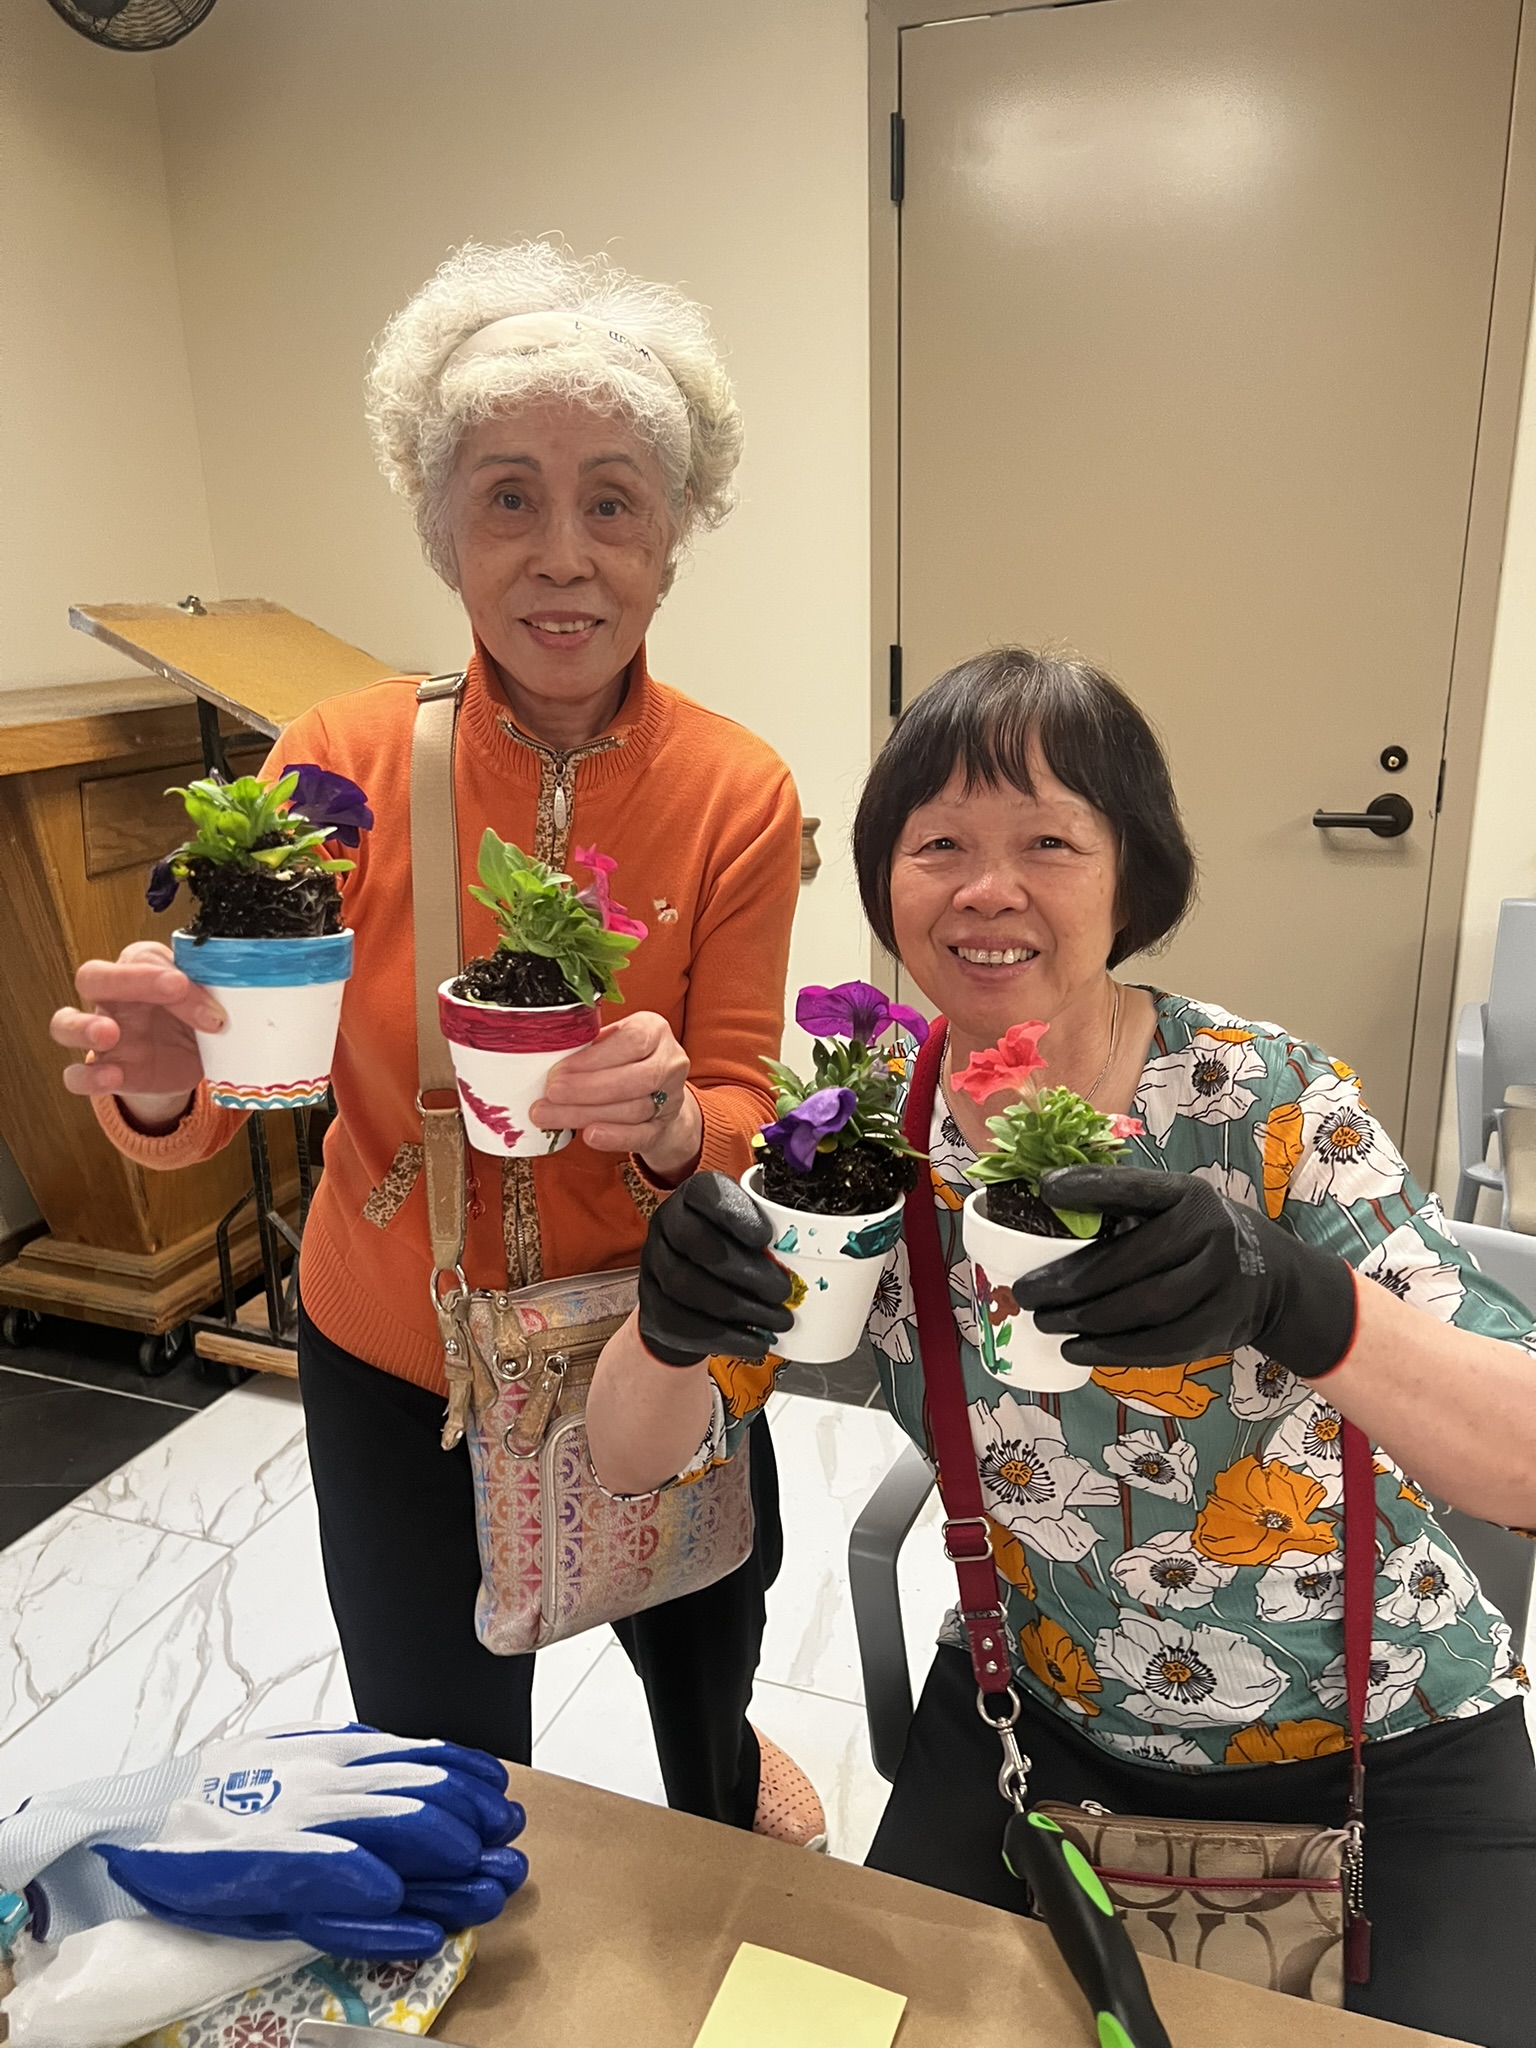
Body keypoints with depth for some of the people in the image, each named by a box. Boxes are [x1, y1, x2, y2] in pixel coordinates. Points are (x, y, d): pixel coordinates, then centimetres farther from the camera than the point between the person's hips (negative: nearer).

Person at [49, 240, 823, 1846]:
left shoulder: (737, 797, -17)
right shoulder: (344, 761, -17)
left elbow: (739, 1119, -13)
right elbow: (196, 1121, -13)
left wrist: (665, 1119, -35)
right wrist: (157, 1080, -36)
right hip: (394, 1365, 0)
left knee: (702, 1663, 29)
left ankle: (727, 1784, 68)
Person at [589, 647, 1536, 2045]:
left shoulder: (1266, 1098, -22)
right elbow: (628, 1455, -14)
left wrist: (1292, 1296, -47)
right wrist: (673, 1325, -37)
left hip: (1382, 1743, -1)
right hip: (1036, 1711, 2)